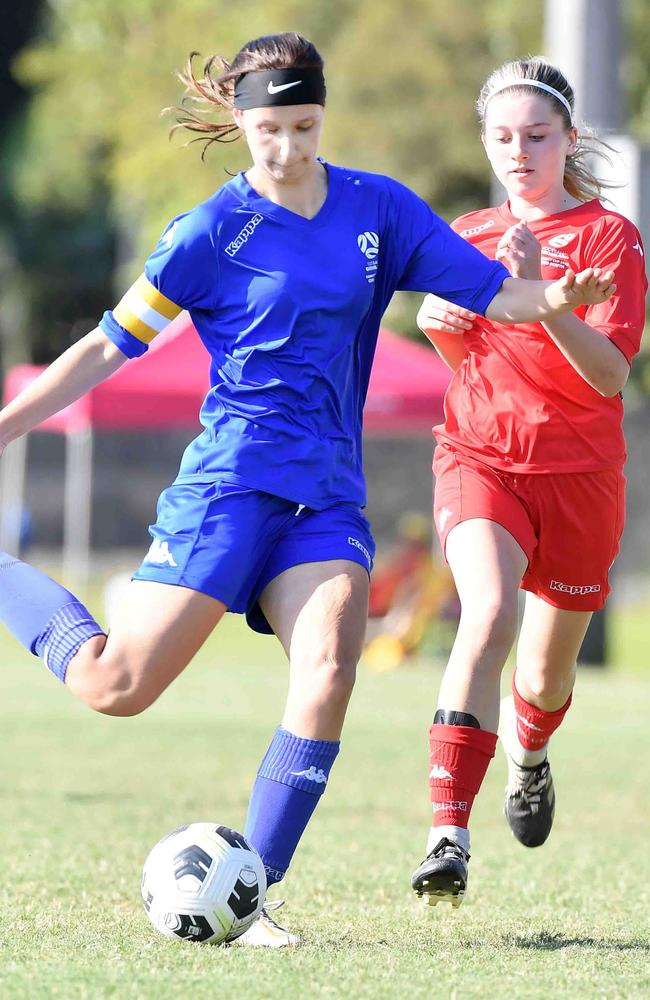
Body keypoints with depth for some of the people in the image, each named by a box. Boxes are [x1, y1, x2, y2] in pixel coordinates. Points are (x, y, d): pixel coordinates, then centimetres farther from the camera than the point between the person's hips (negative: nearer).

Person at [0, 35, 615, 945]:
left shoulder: (379, 210, 8)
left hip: (330, 496, 3)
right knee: (116, 686, -10)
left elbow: (492, 292, 6)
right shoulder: (214, 231, -3)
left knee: (327, 676, -20)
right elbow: (111, 345, 2)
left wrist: (553, 299, -17)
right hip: (231, 483, -3)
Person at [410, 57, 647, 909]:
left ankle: (528, 757, 51)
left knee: (547, 674, 11)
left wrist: (538, 292, -29)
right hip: (478, 456, 1)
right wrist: (438, 323, -2)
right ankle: (448, 836, -35)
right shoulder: (467, 237, 7)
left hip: (579, 471, -1)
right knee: (490, 609, -29)